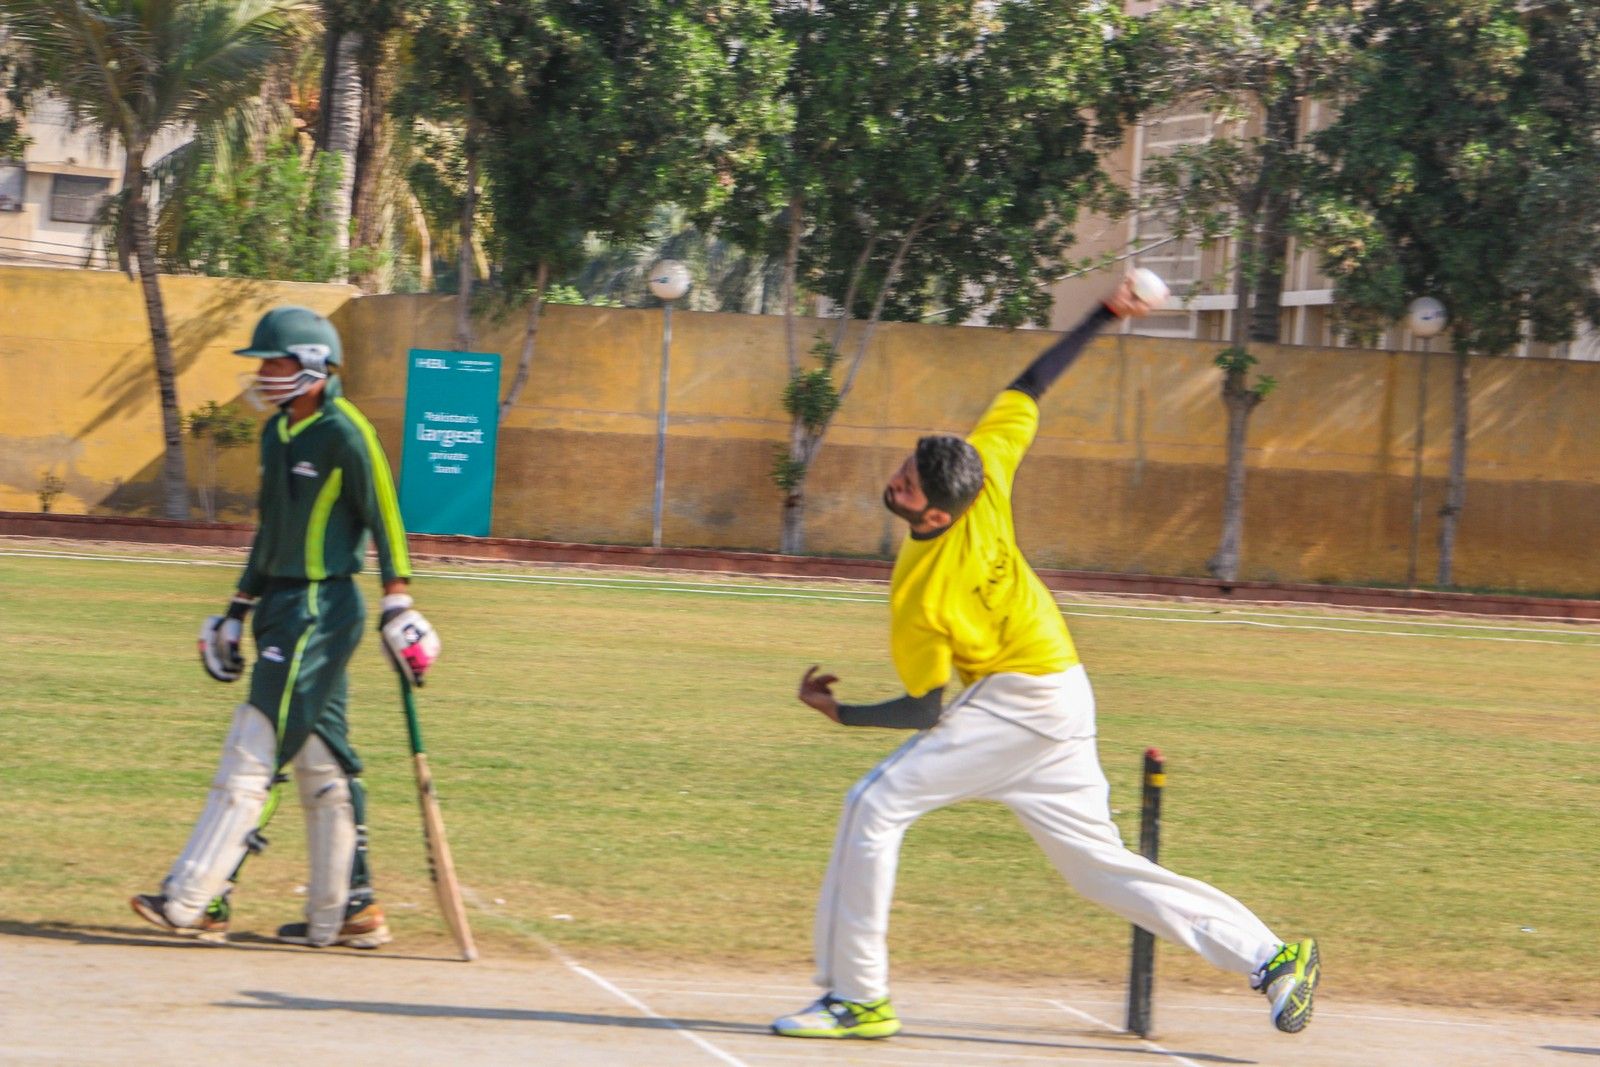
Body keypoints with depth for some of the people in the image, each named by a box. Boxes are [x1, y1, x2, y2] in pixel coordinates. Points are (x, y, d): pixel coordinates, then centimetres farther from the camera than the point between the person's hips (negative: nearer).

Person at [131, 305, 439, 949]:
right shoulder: (277, 433, 15)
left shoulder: (344, 433, -12)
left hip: (320, 609, -9)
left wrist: (398, 606, -16)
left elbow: (384, 520, -12)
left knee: (252, 757, -10)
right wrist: (240, 609, 23)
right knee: (320, 763, 10)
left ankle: (192, 902, -12)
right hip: (283, 607, 9)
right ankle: (348, 912, 14)